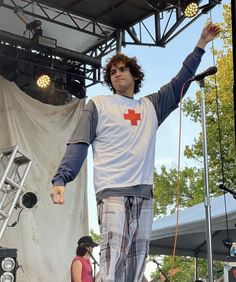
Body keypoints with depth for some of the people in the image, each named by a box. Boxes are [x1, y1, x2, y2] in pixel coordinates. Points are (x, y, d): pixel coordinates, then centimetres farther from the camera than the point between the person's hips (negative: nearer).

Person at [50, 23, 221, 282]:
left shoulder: (151, 106, 23)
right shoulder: (98, 105, 12)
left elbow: (179, 84, 27)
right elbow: (78, 145, 3)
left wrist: (200, 46, 26)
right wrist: (61, 179, -11)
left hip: (144, 195, 5)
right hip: (112, 193, -5)